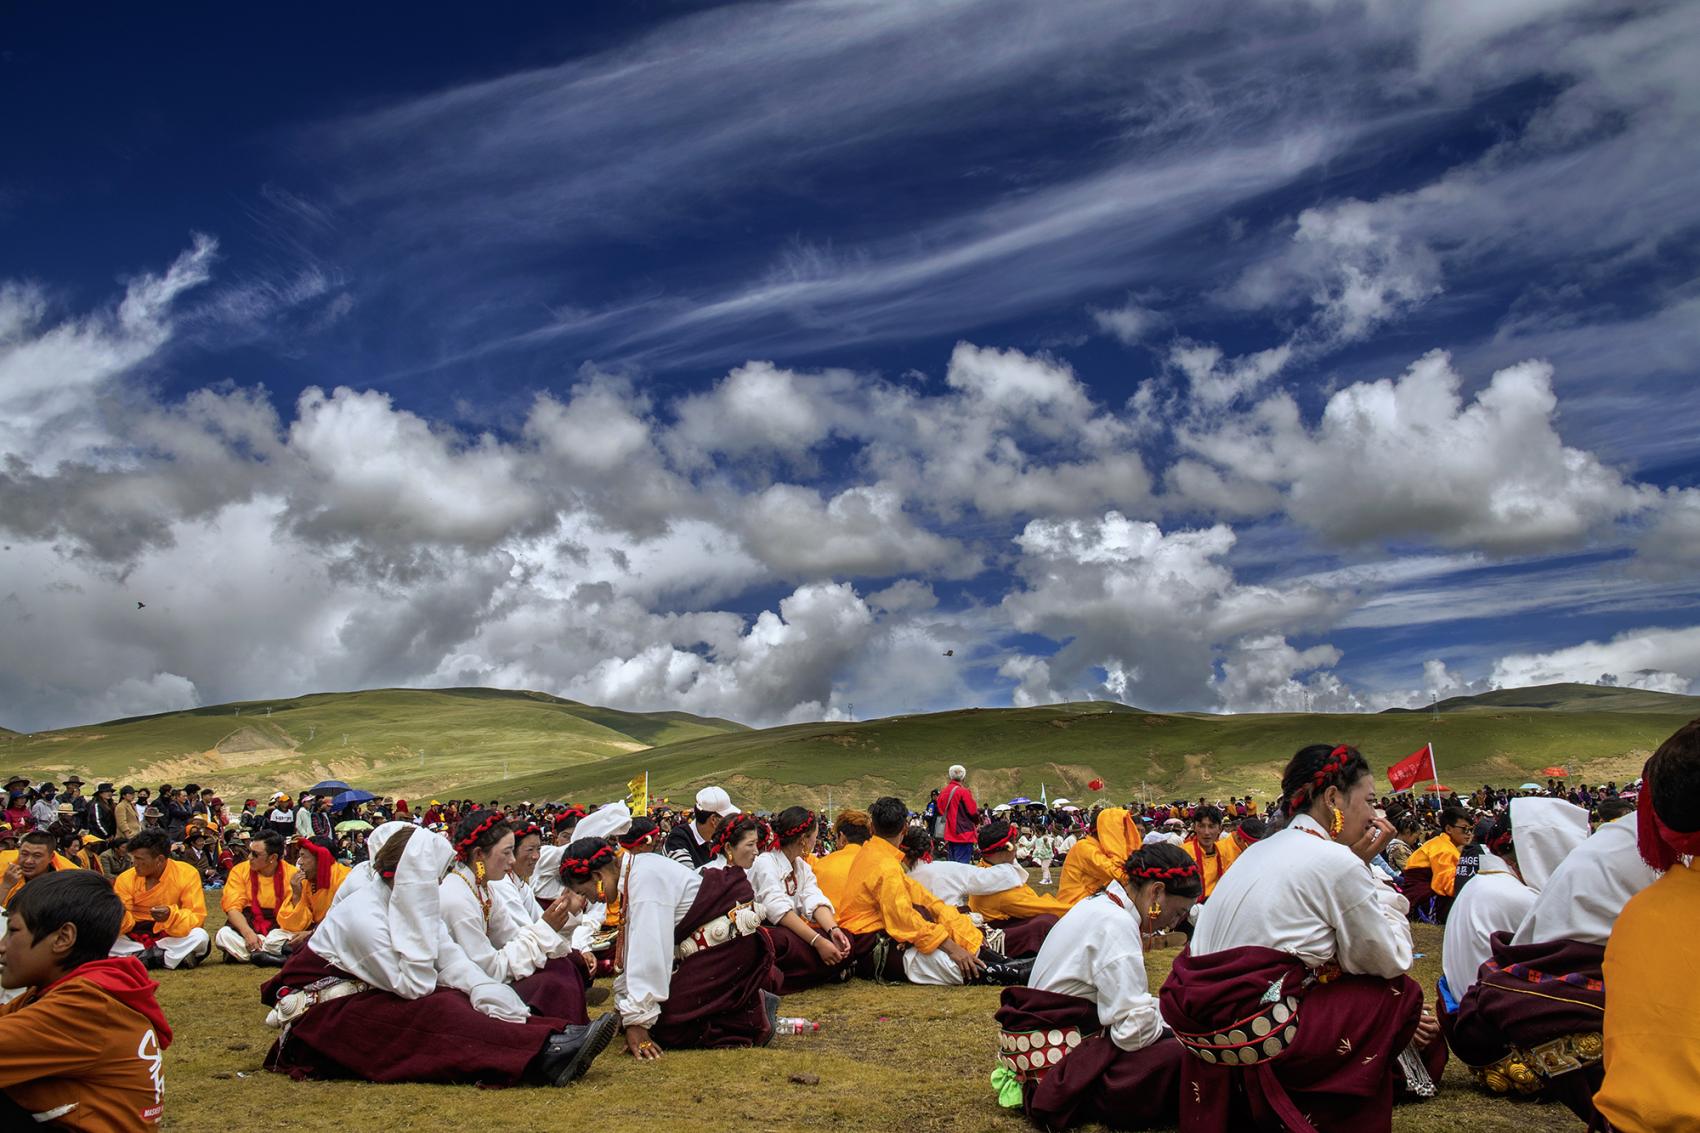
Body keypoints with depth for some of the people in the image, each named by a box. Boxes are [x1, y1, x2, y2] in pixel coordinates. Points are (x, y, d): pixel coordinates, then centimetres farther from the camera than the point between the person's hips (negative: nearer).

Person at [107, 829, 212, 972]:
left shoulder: (187, 874, -13)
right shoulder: (126, 879, -6)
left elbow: (197, 918, -17)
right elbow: (125, 925, -9)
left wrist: (171, 916, -35)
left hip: (171, 937, -2)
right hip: (135, 938, 2)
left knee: (200, 936, -32)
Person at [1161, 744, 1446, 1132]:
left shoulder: (1262, 850, 16)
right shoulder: (1335, 861, -8)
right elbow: (1390, 962, 2)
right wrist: (1367, 869, 6)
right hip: (1253, 1033, -8)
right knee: (1400, 994, 8)